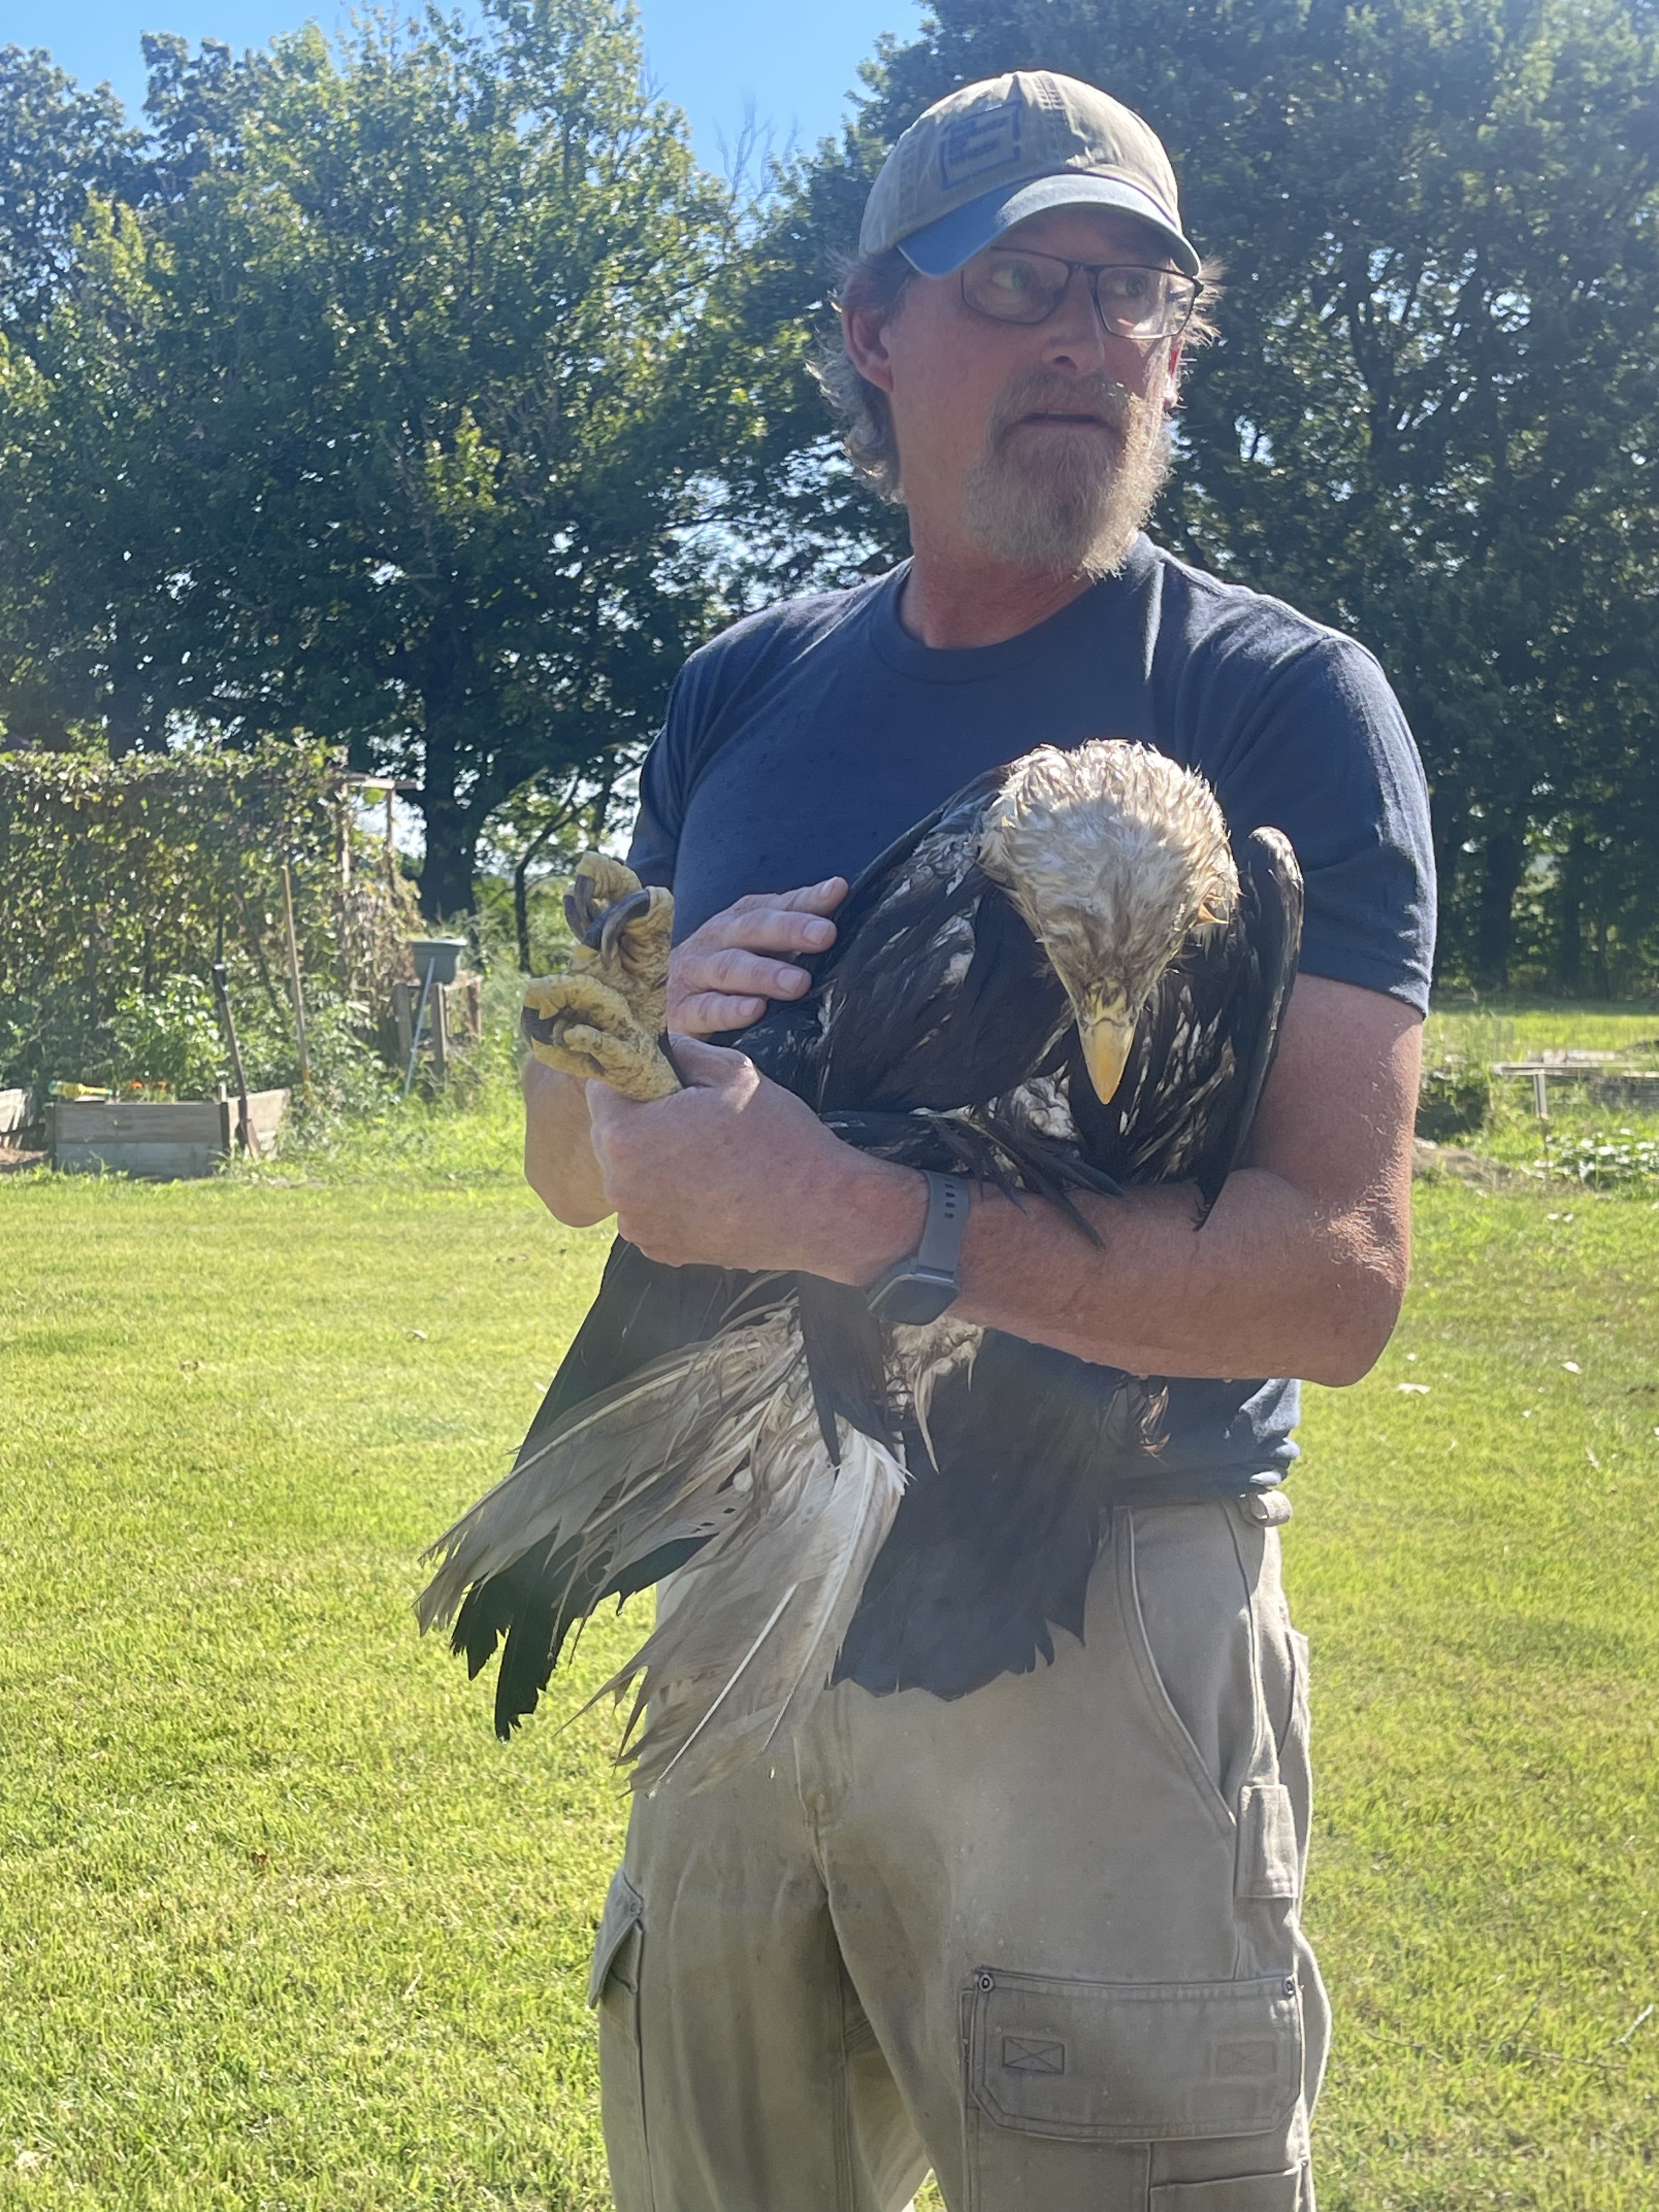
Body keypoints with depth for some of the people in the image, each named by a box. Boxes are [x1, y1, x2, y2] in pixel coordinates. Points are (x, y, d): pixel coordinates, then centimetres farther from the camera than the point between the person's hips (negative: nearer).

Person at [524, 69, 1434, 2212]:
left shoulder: (1283, 703, -8)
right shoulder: (742, 694, 8)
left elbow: (1337, 1274, -18)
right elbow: (568, 1164, 11)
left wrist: (846, 1212, -26)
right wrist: (637, 1034, -12)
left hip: (1106, 1615, -5)